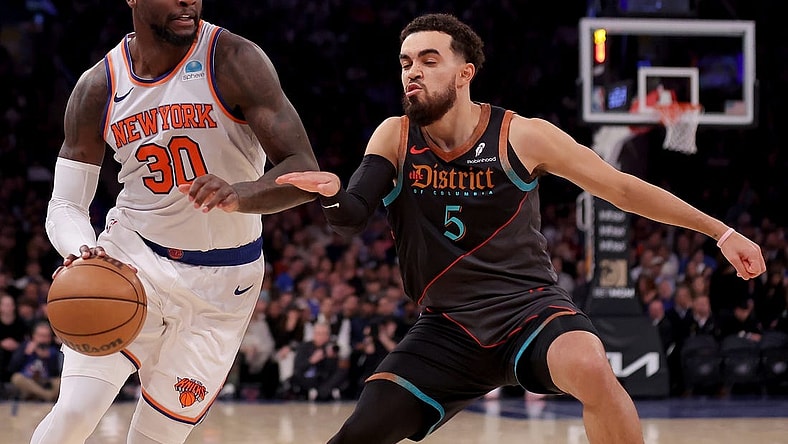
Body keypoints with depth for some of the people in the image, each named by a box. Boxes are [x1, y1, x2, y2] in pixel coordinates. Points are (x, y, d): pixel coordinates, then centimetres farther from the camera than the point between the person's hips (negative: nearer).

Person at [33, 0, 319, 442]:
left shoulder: (234, 60, -16)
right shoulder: (99, 88, -6)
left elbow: (305, 173, -21)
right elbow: (66, 204, -2)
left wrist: (239, 195, -43)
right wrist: (81, 253, -27)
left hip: (222, 281, -1)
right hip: (132, 256, 1)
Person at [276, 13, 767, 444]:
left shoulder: (521, 136, -7)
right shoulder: (395, 138, 0)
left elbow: (621, 188, -1)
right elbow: (351, 217, -11)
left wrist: (721, 232, 0)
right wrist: (332, 193, -37)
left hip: (528, 305, -3)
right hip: (448, 326, 3)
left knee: (591, 369, -35)